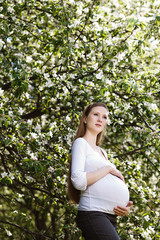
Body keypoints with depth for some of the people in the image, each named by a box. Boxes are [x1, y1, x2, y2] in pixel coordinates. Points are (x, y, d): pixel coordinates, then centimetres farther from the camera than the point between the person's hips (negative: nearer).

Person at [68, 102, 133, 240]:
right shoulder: (81, 143, 3)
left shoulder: (102, 152, 27)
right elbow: (78, 181, -12)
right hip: (93, 213, -8)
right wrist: (109, 169, -5)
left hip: (111, 217, 8)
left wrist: (125, 208, 8)